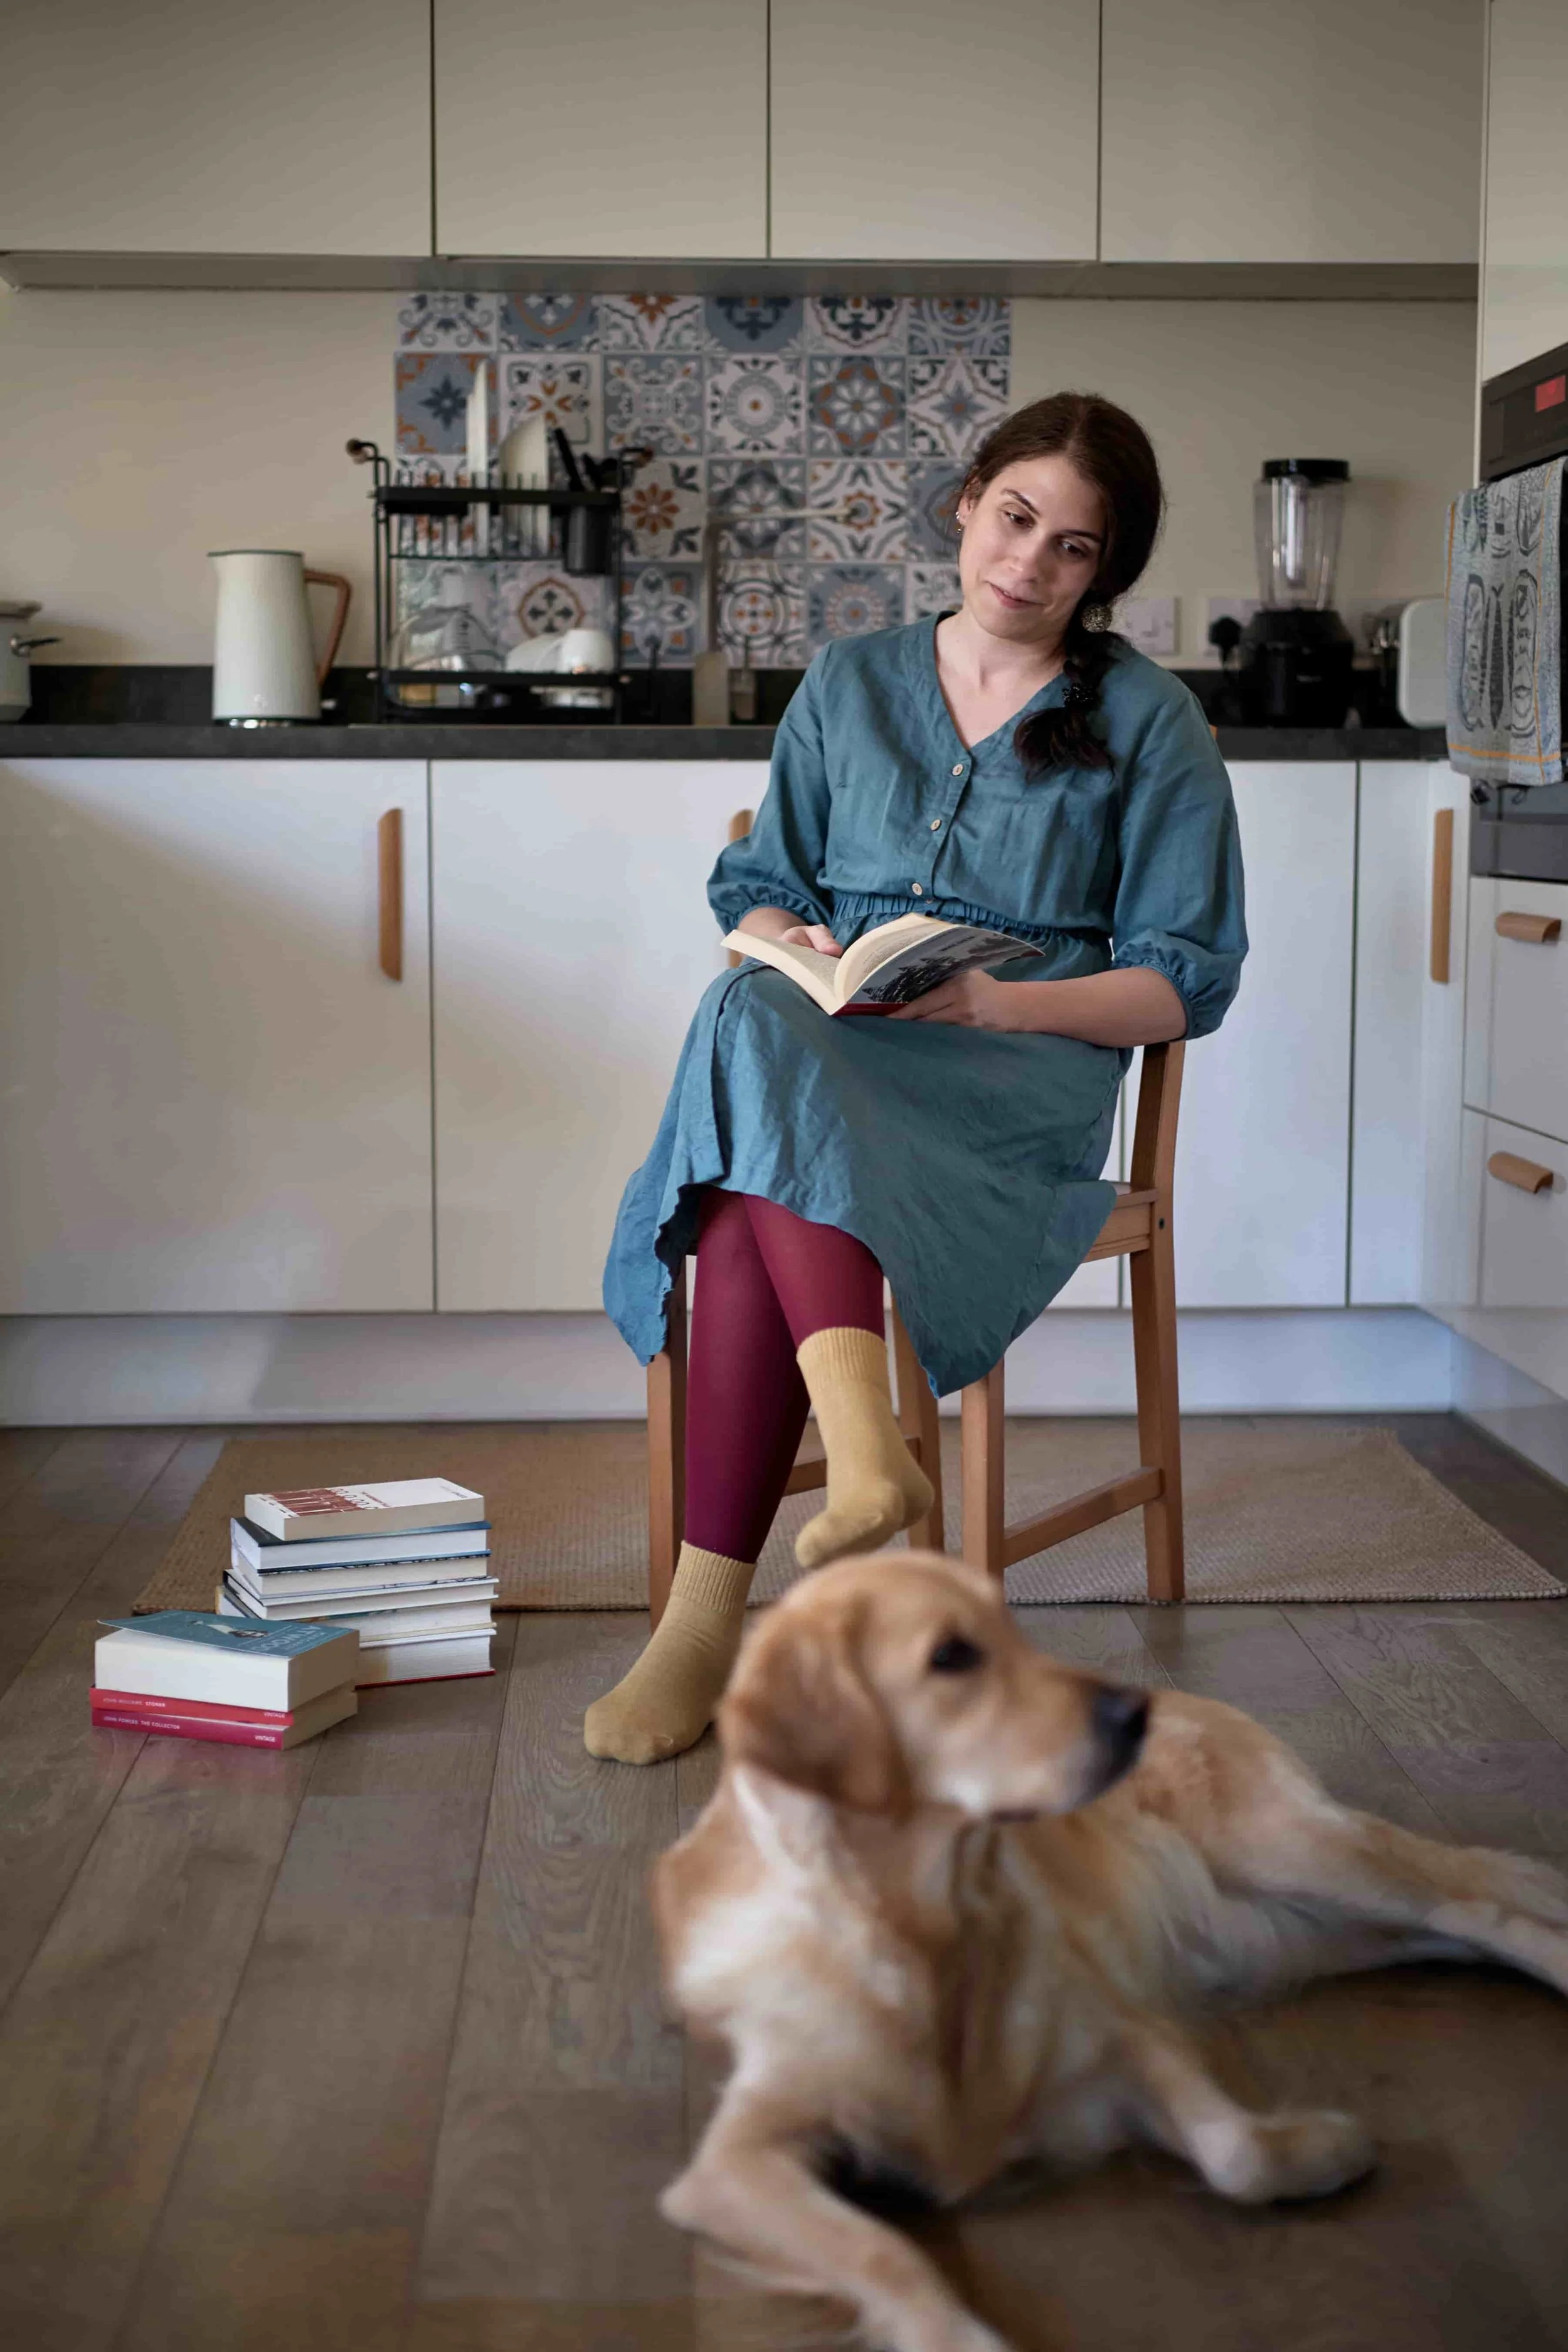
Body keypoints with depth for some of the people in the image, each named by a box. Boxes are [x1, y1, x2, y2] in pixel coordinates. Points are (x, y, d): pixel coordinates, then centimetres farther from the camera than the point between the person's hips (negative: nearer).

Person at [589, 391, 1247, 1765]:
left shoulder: (1149, 723, 9)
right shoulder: (849, 686, 20)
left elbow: (1187, 980, 3)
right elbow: (756, 885, 21)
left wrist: (996, 999, -13)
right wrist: (787, 941, -5)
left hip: (1026, 1075, -3)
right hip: (822, 1056, 3)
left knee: (760, 1185, -35)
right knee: (756, 1013, -37)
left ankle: (713, 1604, -39)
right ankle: (866, 1449, -50)